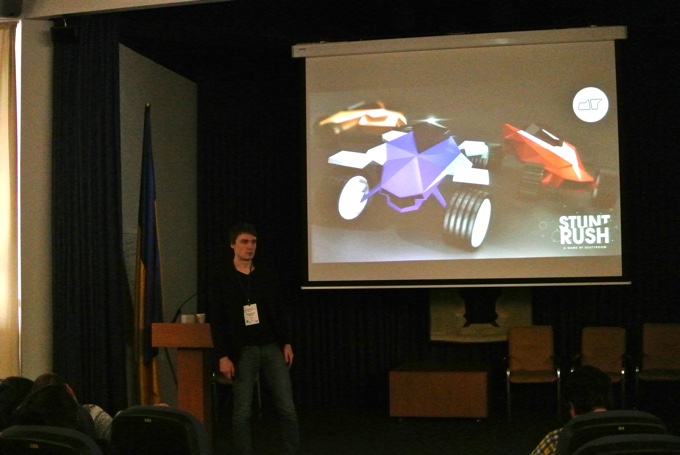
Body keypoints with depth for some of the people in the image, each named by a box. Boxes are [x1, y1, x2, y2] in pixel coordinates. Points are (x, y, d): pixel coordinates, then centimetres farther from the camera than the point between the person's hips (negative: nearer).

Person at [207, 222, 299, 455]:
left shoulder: (267, 273, 7)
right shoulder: (221, 277, -3)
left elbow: (280, 310, 10)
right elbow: (216, 319, -5)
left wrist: (286, 343, 4)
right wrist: (222, 355, -10)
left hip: (272, 348, 3)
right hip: (243, 351, -3)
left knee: (287, 408, 2)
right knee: (242, 412, 3)